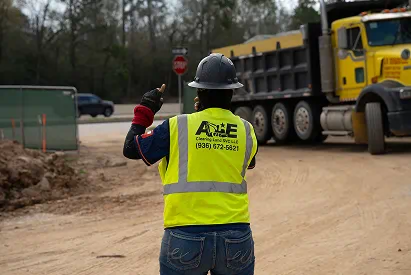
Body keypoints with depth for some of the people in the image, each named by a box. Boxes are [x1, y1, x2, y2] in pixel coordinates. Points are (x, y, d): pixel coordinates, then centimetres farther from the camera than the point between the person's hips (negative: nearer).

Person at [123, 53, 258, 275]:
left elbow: (131, 149, 5)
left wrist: (144, 111, 19)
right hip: (236, 238, 2)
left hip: (186, 238, -2)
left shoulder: (176, 127, -5)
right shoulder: (246, 131, 3)